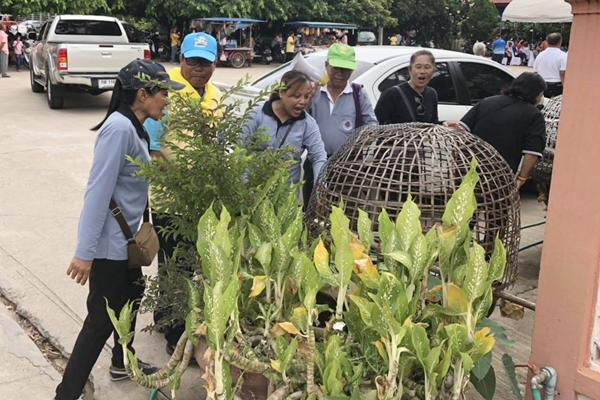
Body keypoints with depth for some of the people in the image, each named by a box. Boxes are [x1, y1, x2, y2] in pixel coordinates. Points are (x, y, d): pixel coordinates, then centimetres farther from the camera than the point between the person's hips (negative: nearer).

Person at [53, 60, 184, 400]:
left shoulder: (134, 126, 6)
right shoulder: (119, 128, -23)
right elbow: (98, 190, -26)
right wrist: (85, 251, -26)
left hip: (124, 237, 10)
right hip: (108, 242, -10)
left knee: (132, 294, 24)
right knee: (103, 318, -2)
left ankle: (122, 363, 45)